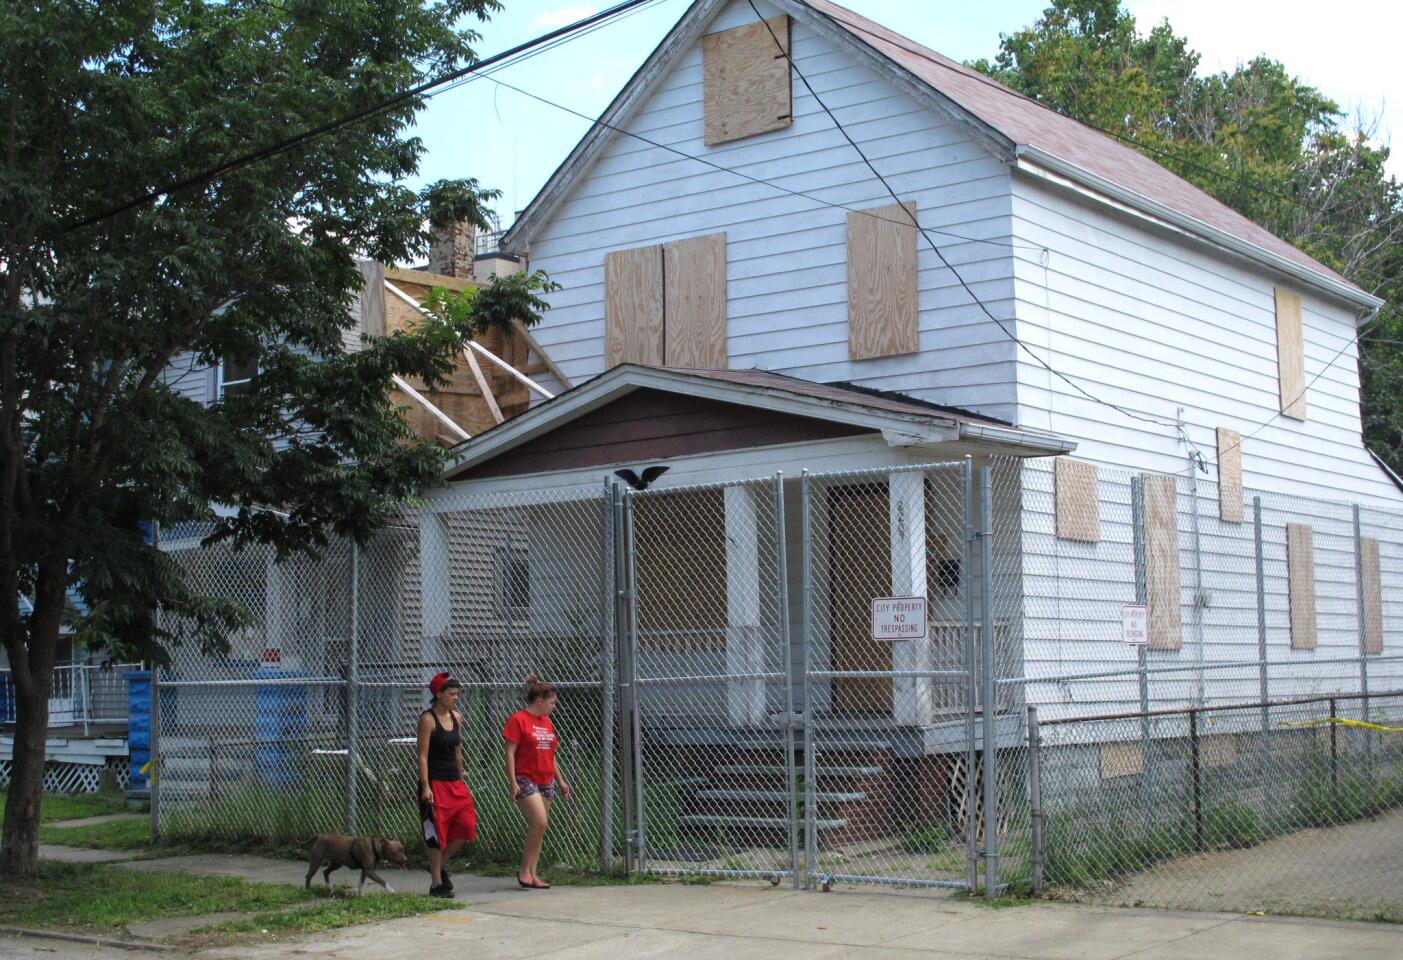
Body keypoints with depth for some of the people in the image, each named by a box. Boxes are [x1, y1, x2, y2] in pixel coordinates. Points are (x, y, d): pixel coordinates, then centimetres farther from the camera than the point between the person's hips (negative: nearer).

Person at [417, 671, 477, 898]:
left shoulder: (456, 717, 10)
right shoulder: (428, 719, -10)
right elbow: (423, 755, -13)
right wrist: (425, 787, -19)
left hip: (455, 782, 7)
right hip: (435, 783, -7)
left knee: (467, 825, -2)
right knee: (437, 832, -1)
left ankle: (440, 865, 19)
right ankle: (436, 883, 8)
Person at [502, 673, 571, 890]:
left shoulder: (547, 722, 15)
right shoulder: (518, 720, -7)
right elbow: (509, 752, -11)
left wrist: (561, 781, 20)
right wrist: (512, 782, -17)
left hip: (546, 781, 8)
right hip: (525, 779, -8)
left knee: (538, 827, 6)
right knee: (540, 822, -19)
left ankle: (532, 874, 11)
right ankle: (524, 870, -6)